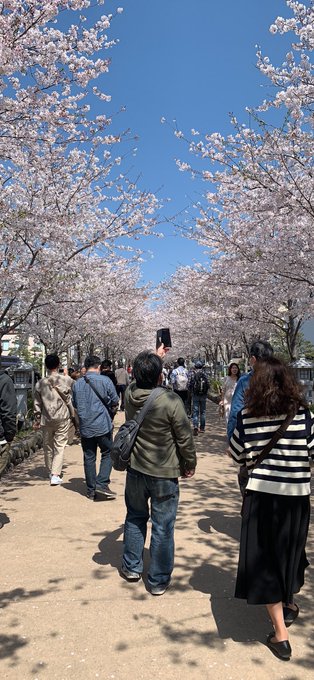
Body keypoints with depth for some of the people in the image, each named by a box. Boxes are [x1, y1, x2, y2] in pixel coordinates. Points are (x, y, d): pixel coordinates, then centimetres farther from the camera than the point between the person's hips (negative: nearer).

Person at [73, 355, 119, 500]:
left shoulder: (77, 384, 3)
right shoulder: (105, 380, -7)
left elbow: (75, 404, 12)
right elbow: (115, 401, -3)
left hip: (85, 427, 4)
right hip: (102, 425, -4)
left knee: (89, 457, 10)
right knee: (107, 453, 10)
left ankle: (91, 491, 16)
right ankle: (102, 483, -2)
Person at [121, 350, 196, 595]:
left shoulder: (130, 394, -9)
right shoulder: (171, 401, -24)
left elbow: (143, 380, 16)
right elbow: (185, 439, -15)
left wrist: (155, 356, 27)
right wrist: (190, 464, 2)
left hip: (135, 469, 5)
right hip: (164, 473, -5)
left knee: (135, 517, 23)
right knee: (163, 526, 9)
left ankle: (132, 567, 38)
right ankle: (158, 580, 22)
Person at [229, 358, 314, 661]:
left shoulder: (247, 417, -10)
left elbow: (236, 455, 1)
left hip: (260, 495, -1)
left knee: (264, 560, 12)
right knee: (289, 553, 24)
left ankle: (281, 633, 15)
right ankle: (288, 604, 48)